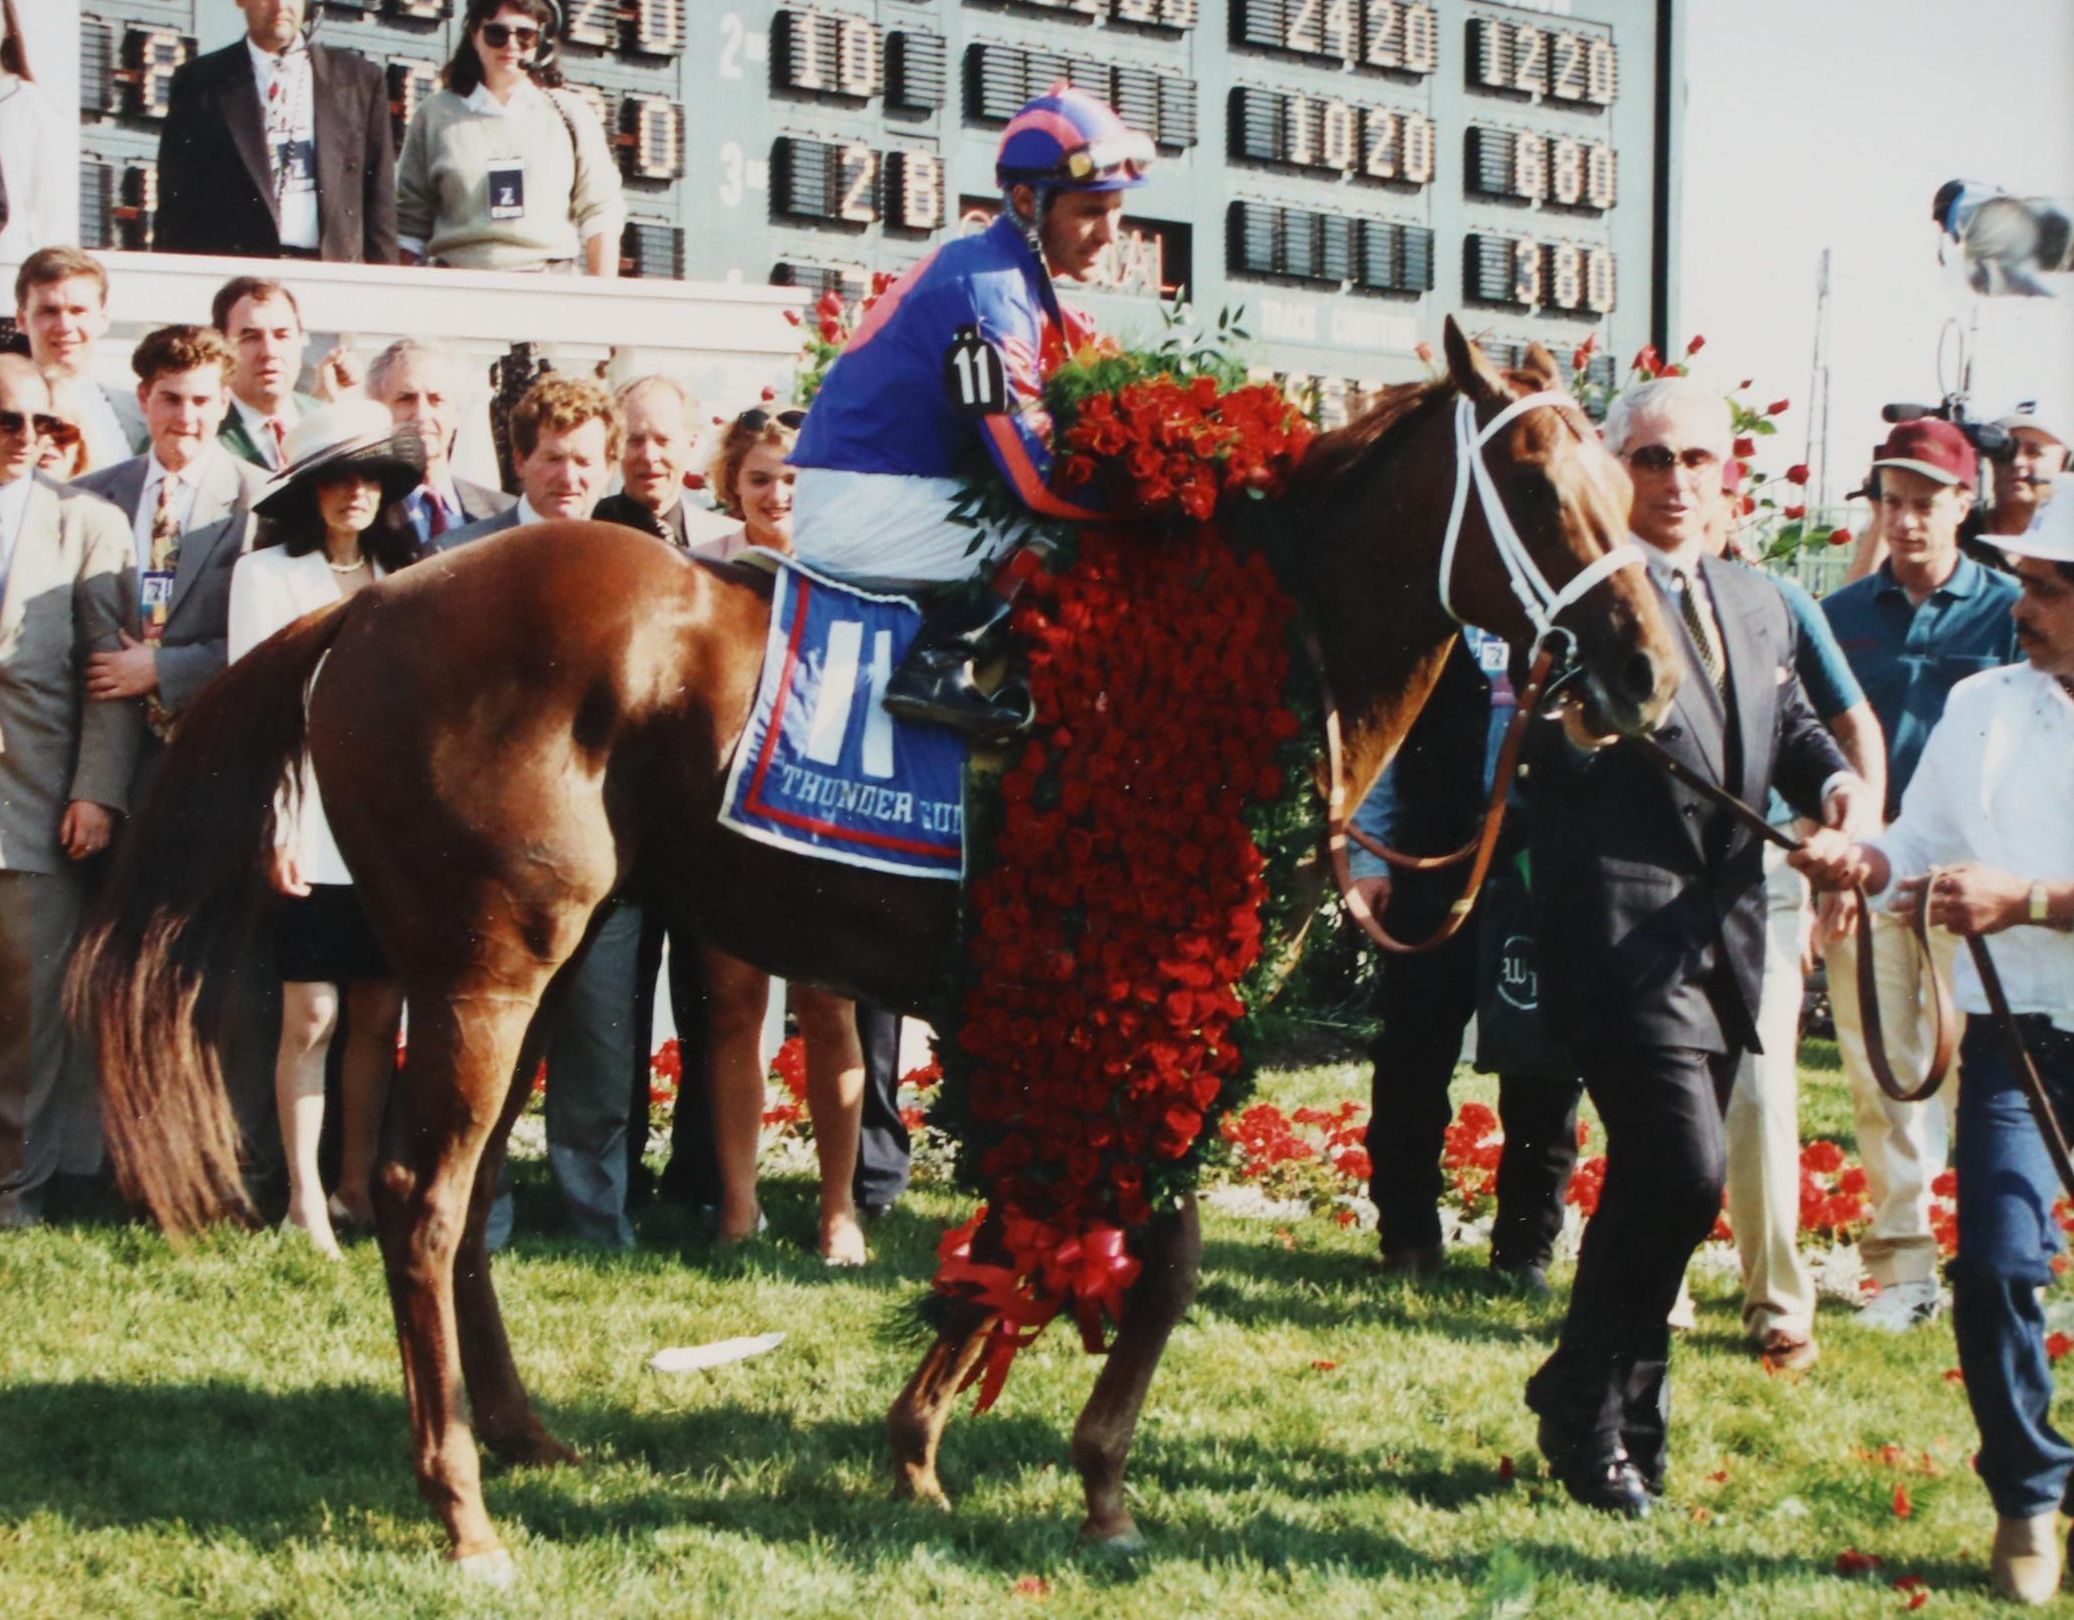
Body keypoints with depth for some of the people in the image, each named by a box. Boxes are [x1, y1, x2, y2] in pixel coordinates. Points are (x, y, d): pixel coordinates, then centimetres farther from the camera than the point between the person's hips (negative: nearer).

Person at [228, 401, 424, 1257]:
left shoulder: (400, 576, 14)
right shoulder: (267, 574, 1)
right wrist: (277, 825, -13)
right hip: (312, 825, -4)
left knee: (380, 1016, 5)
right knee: (310, 1016, -4)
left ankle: (357, 1186, 14)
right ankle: (305, 1199, 2)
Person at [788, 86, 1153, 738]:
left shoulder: (1008, 276, 12)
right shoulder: (988, 292, -20)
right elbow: (1042, 479, -25)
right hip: (859, 507, -10)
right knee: (1061, 532, -20)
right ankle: (937, 664, -15)